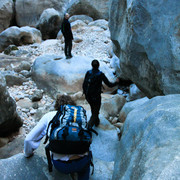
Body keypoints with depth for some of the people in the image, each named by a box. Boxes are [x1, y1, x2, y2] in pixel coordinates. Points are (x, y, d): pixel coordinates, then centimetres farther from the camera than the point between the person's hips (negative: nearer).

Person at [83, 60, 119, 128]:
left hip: (88, 96, 5)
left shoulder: (88, 73, -8)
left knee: (93, 109, 29)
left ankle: (96, 122, 50)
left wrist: (85, 93, 13)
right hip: (96, 97, -4)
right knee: (95, 112, 10)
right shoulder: (101, 74, -17)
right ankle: (89, 126, -5)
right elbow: (109, 85, -12)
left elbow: (84, 85, -5)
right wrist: (116, 82, 8)